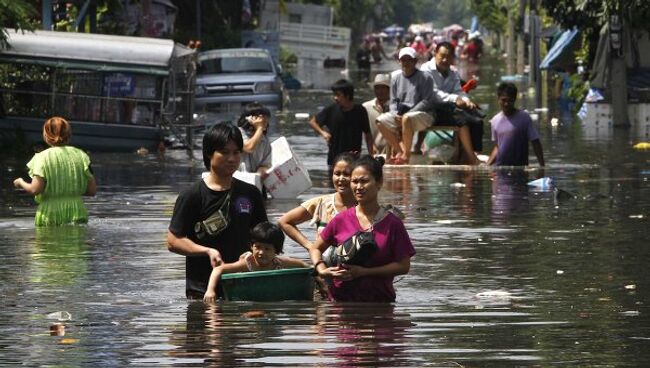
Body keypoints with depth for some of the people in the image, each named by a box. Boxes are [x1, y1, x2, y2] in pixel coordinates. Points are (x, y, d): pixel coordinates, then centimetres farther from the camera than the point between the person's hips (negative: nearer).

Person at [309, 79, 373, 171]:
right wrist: (322, 132, -9)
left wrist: (371, 155, -2)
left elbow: (367, 134, 3)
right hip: (334, 158, 1)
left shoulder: (360, 111, -4)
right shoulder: (331, 110, -3)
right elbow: (312, 122, 9)